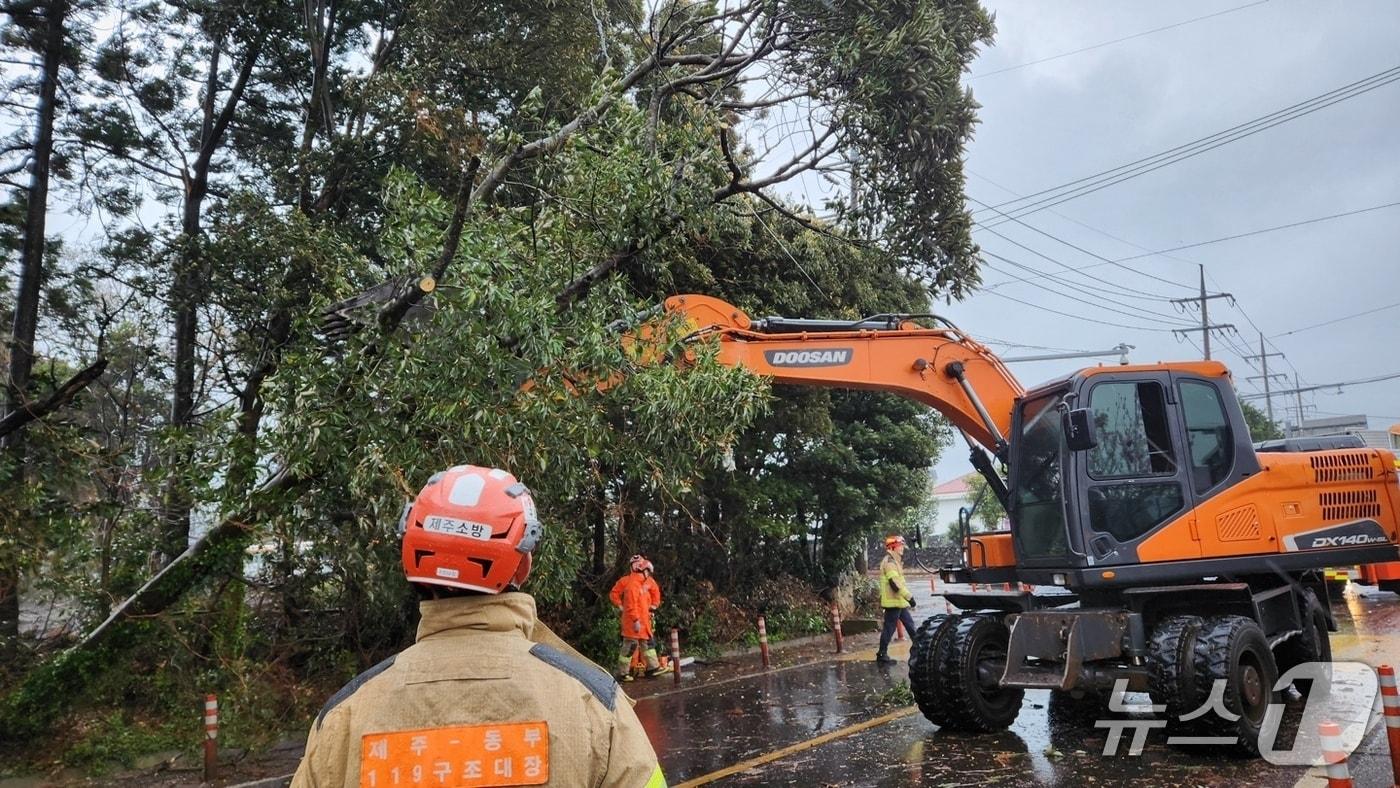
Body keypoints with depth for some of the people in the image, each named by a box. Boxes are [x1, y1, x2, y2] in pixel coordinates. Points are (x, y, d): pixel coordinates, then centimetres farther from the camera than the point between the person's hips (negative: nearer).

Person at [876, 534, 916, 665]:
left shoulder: (894, 561, 16)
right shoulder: (889, 561, -18)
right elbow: (895, 583, -25)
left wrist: (907, 597, 20)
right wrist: (909, 596, -22)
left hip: (899, 601, 10)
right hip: (893, 601, -10)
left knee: (909, 624, 15)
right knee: (889, 628, -4)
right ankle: (882, 655, 3)